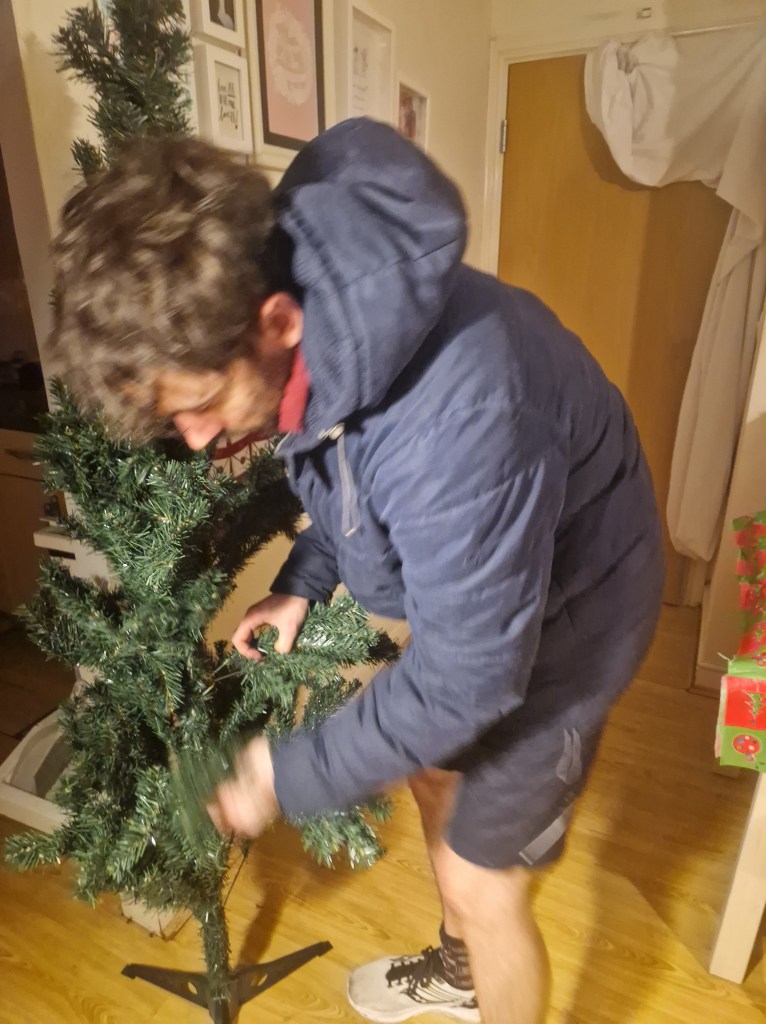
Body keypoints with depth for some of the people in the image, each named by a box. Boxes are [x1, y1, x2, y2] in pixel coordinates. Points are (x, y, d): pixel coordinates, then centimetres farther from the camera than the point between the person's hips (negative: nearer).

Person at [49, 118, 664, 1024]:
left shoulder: (451, 421, -41)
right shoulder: (296, 305, -13)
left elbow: (464, 679, -29)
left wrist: (291, 779, -18)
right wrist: (304, 577, -6)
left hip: (555, 610, -7)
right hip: (455, 575, 8)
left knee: (481, 878, 7)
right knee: (432, 768, 25)